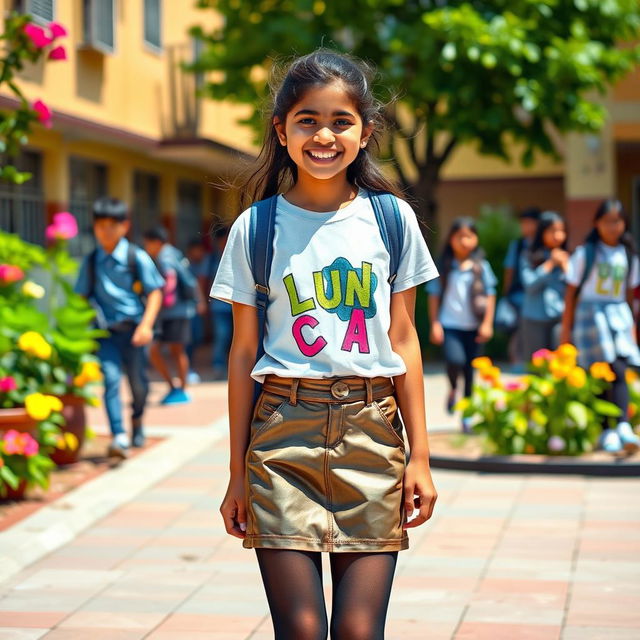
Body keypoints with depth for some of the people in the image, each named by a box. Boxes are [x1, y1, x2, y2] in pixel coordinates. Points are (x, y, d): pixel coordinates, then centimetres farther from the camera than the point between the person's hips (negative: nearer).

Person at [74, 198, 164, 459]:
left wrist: (146, 324, -13)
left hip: (133, 328, -1)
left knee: (138, 382, 7)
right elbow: (82, 297, 13)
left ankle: (137, 419, 38)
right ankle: (119, 437, -18)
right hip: (106, 330, 1)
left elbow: (154, 292, -2)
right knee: (111, 379, -14)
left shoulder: (137, 258, -2)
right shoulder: (91, 261, 5)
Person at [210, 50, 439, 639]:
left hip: (371, 432, 1)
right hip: (283, 434, 0)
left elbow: (403, 340, 7)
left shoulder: (391, 218, 5)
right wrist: (238, 473, 5)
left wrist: (419, 454, 3)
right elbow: (244, 352, 6)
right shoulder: (257, 229, 3)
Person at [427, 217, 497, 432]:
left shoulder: (481, 266, 2)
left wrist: (487, 323, 0)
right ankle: (453, 389, 9)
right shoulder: (443, 266, 0)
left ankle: (467, 415, 20)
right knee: (455, 360, -24)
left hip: (473, 326, 2)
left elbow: (490, 295, 6)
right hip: (449, 325, -2)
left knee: (470, 370, 6)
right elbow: (434, 295, 4)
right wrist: (435, 324, -1)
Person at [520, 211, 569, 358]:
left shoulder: (566, 257, 2)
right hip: (535, 319, 0)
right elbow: (530, 285, -11)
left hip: (560, 318, 0)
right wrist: (550, 263, -10)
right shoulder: (530, 257, 0)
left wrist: (564, 264, -10)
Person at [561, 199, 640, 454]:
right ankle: (606, 431, -3)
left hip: (619, 316, 3)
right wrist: (566, 327, 0)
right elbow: (571, 292, 1)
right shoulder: (585, 253, -2)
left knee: (619, 371, -10)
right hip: (591, 315, -3)